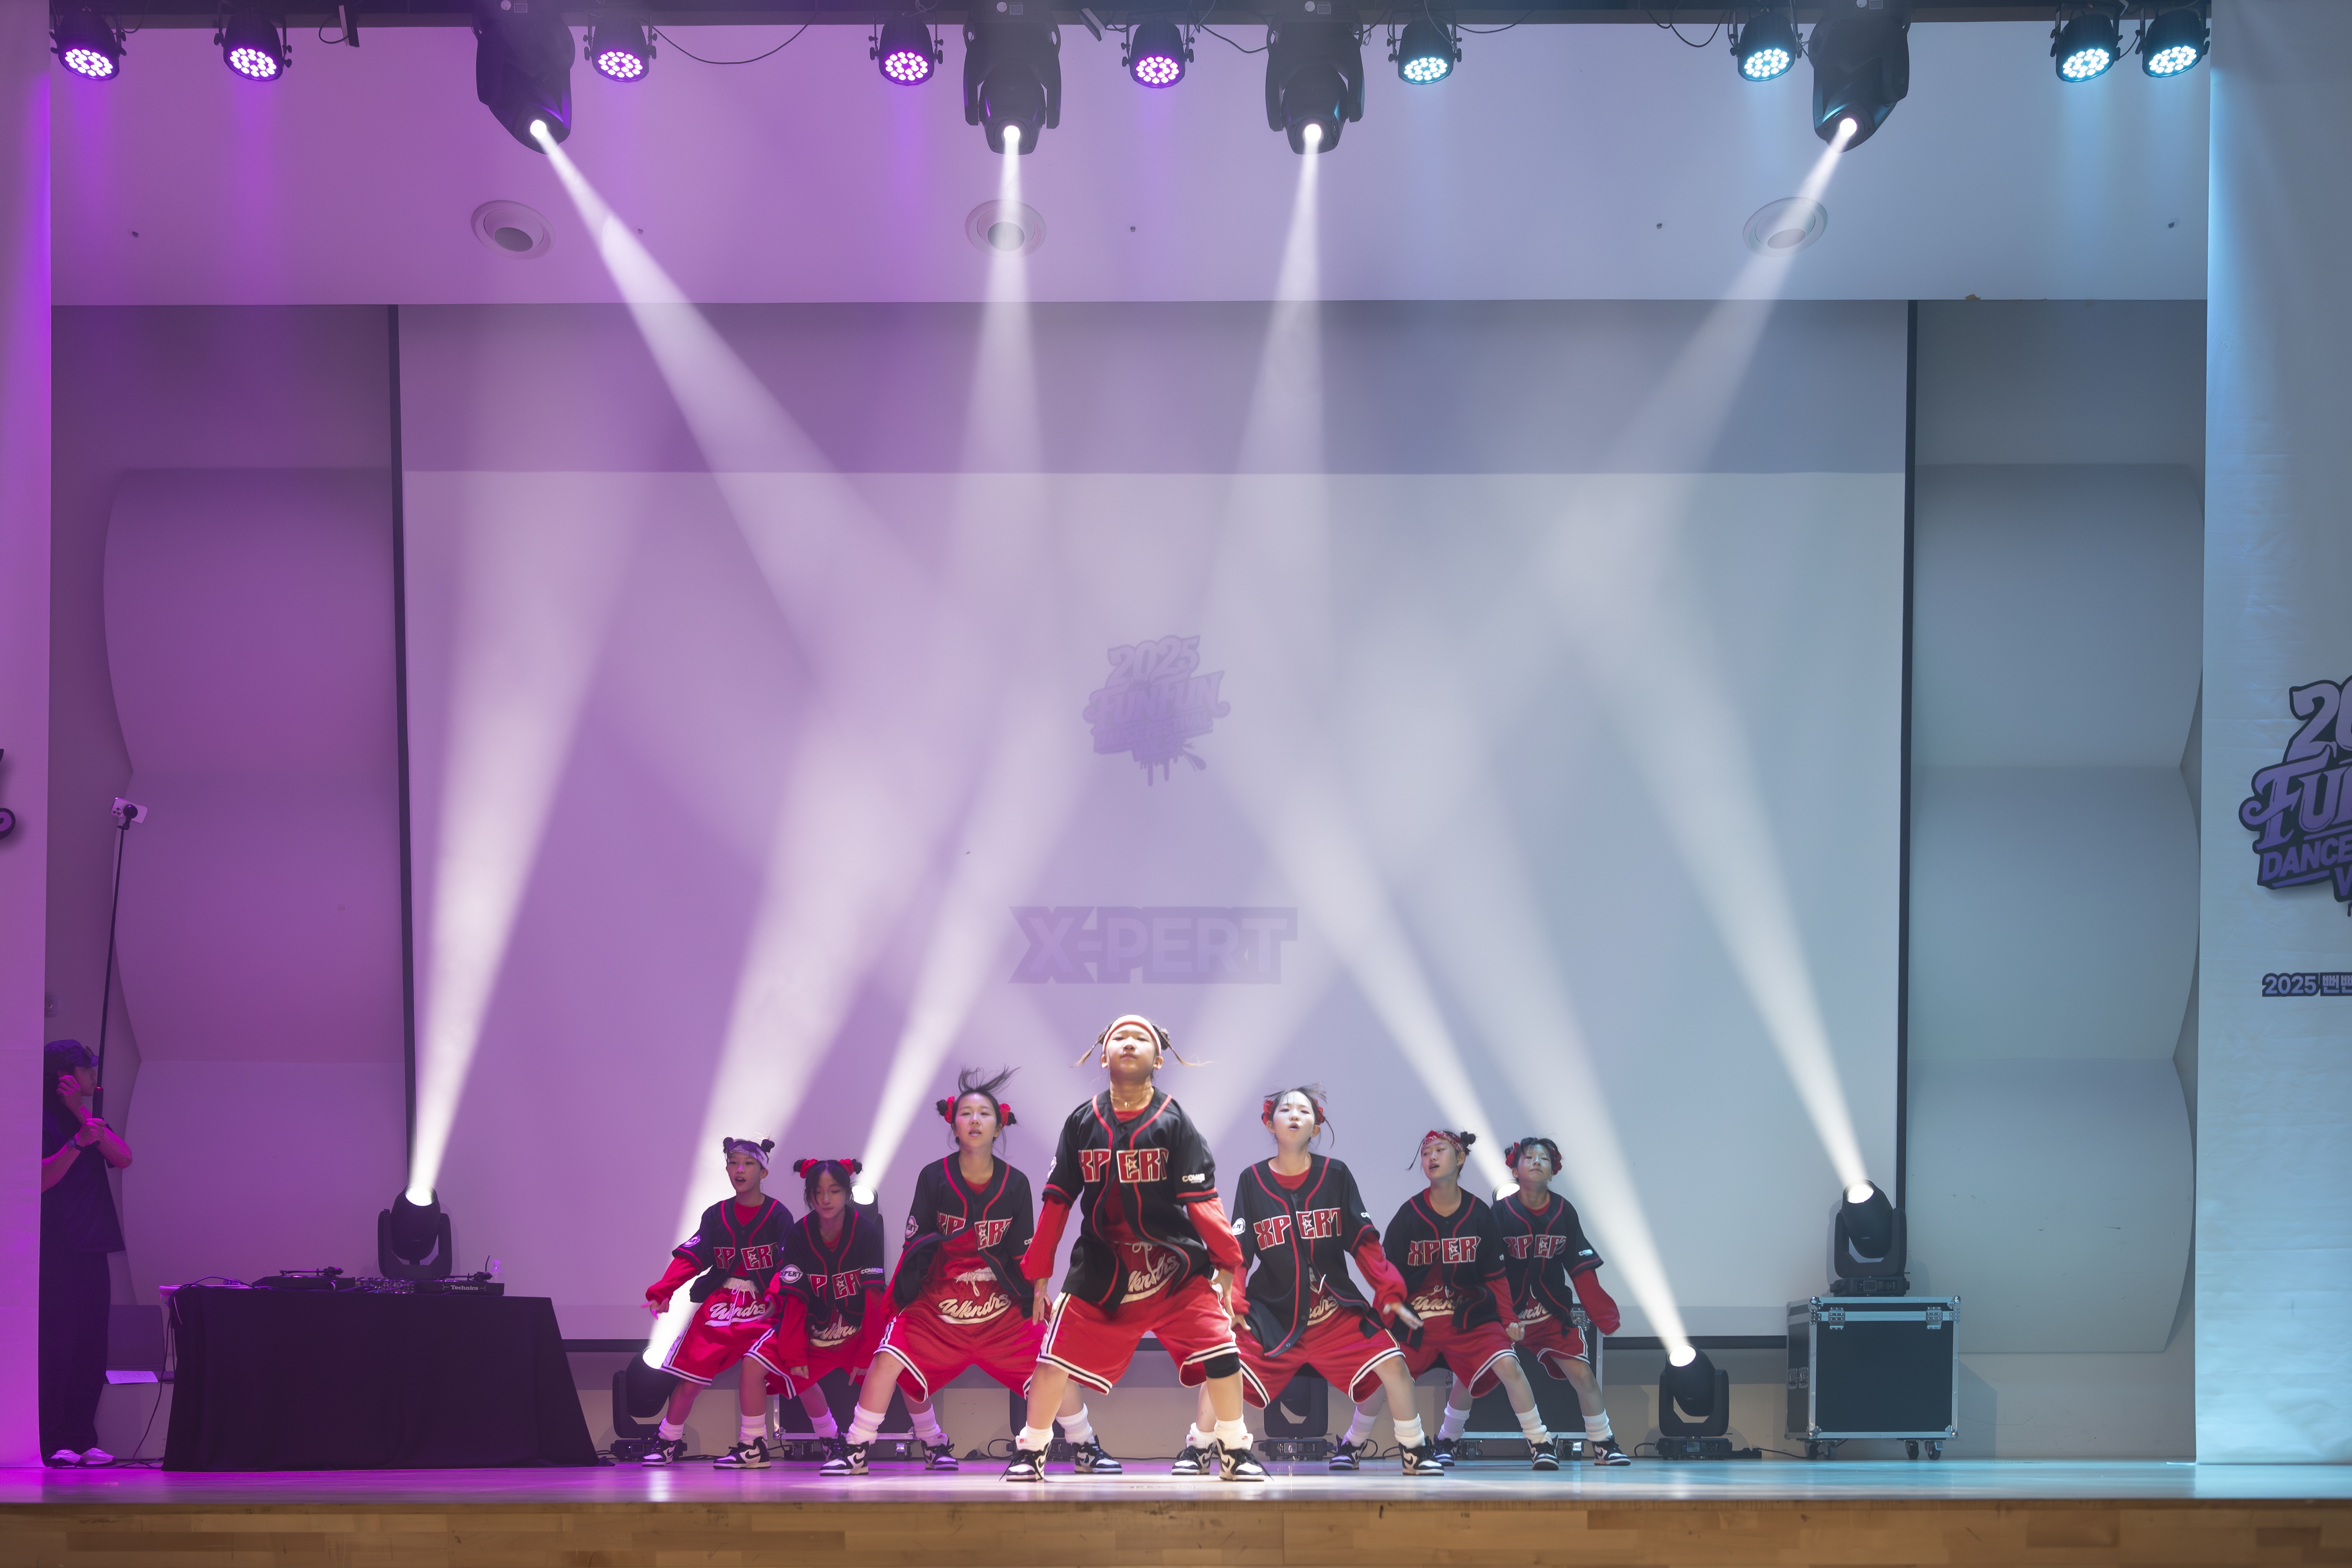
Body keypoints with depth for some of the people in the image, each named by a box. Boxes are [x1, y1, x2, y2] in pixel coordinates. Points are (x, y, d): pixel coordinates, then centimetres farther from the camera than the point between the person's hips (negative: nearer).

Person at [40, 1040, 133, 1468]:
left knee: (91, 1349, 5)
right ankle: (51, 1443, -7)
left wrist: (82, 1115, -3)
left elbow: (123, 1157, 3)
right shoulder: (43, 1121, -3)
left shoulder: (88, 1120, 19)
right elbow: (41, 1180, -15)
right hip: (57, 1252, -7)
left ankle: (81, 1439, 7)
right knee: (56, 1347, -8)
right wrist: (77, 1143, -28)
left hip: (92, 1252, 8)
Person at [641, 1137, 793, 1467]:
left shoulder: (778, 1215, -1)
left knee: (752, 1365, -25)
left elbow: (787, 1266, -9)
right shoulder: (716, 1215, 8)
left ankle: (752, 1446, -12)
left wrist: (775, 1297, -28)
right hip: (719, 1303, 3)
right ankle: (669, 1441, 21)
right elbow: (690, 1257, 0)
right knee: (689, 1375, -1)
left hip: (761, 1309, -3)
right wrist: (662, 1291, -14)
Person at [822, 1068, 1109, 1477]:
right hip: (936, 1303, -1)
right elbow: (914, 1245, -1)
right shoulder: (933, 1178, -8)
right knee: (889, 1359, -19)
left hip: (1002, 1308, 1)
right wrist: (895, 1301, -4)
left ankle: (1088, 1450, 10)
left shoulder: (1015, 1184, -4)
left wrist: (1036, 1300, 0)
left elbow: (1024, 1256, 6)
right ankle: (855, 1452, -4)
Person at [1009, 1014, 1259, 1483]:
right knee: (1054, 1359, -3)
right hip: (1100, 1270, 1)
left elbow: (1202, 1199, -7)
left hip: (1176, 1265, -1)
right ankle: (1029, 1454, 18)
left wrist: (1225, 1262, -14)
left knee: (1222, 1353, -12)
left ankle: (1234, 1452, 7)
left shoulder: (1174, 1122, -4)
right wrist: (1039, 1277, 7)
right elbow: (1058, 1200, 7)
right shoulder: (1081, 1123, 2)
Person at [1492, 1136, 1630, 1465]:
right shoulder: (1501, 1212, -10)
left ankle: (1603, 1446, 10)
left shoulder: (1564, 1212, -1)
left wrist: (1600, 1311, -4)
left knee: (1584, 1376, -5)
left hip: (1551, 1314, 3)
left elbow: (1582, 1268, 3)